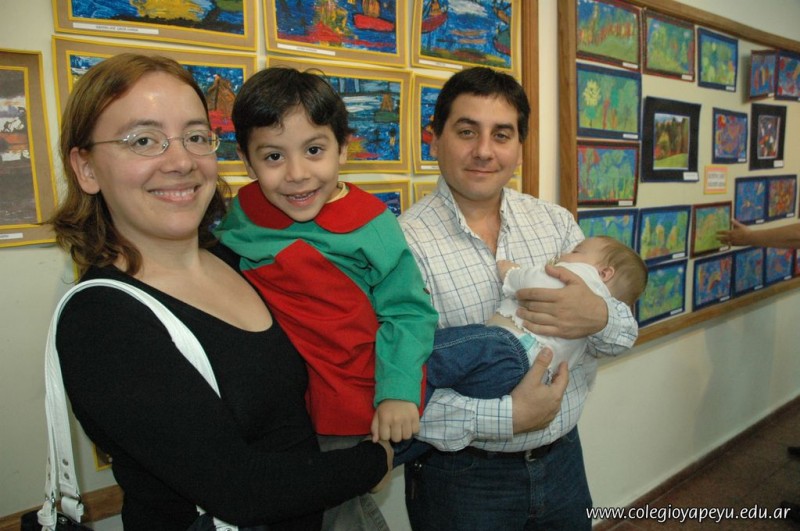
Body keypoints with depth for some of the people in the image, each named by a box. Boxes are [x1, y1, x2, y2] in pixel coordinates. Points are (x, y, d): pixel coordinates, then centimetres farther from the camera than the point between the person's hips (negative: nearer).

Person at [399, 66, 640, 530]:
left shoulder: (556, 222, 0)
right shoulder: (405, 243, -17)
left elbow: (626, 334, 0)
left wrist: (599, 317, -22)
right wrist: (506, 417, -26)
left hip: (562, 458, 5)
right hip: (461, 476, -5)